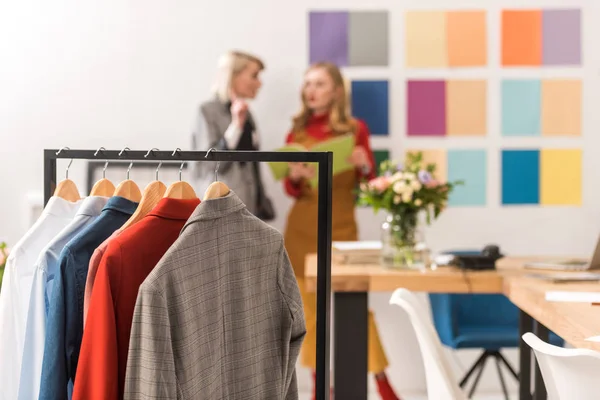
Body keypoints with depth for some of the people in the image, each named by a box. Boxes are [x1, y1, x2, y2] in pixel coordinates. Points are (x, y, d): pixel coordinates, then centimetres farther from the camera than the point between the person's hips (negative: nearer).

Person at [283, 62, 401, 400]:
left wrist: (365, 166, -19)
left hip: (340, 226, -3)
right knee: (310, 308, 5)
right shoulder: (297, 132, 6)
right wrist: (295, 177, -12)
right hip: (301, 228, 3)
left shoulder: (355, 129, -1)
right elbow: (291, 191, 9)